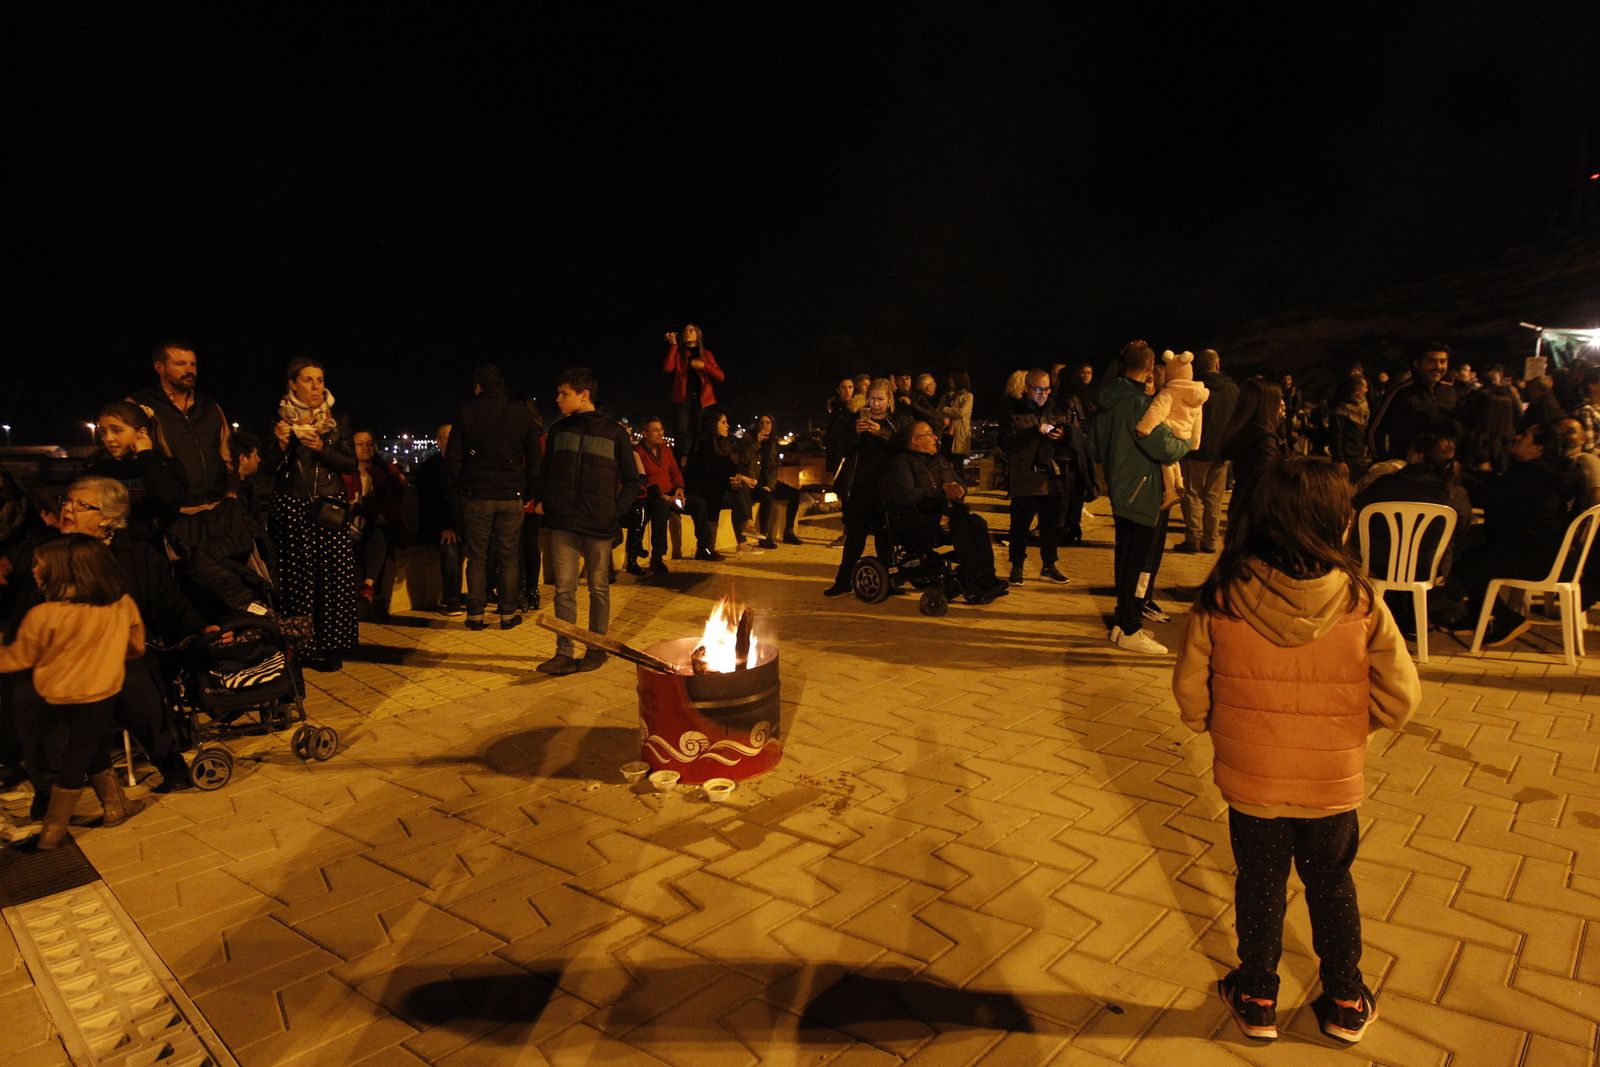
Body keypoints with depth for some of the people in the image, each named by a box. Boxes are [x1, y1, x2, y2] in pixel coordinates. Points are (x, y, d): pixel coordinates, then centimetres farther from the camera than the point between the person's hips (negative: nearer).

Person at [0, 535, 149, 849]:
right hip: (97, 694, 0)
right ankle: (53, 830, 20)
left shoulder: (41, 615, -20)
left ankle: (114, 805, 31)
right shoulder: (122, 604, -12)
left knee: (96, 747, 18)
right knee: (78, 757, 12)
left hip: (56, 696, 0)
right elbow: (137, 646, 3)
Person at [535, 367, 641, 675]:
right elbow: (546, 471, 20)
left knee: (599, 588, 9)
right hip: (562, 523, 3)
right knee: (564, 589, 2)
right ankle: (564, 653, 8)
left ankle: (596, 649, 21)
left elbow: (632, 481, 2)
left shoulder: (614, 432, -2)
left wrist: (617, 511, -9)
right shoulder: (558, 430, 9)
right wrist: (543, 501, 5)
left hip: (599, 524, -3)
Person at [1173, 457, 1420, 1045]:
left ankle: (1257, 999, 38)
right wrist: (1349, 723, 7)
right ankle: (1345, 1003, 42)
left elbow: (1190, 691, -12)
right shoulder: (1360, 601, -18)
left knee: (1259, 885, 20)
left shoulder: (1221, 599, -19)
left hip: (1249, 781, 0)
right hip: (1333, 783, 1)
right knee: (1332, 887, 24)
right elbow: (1399, 698, -12)